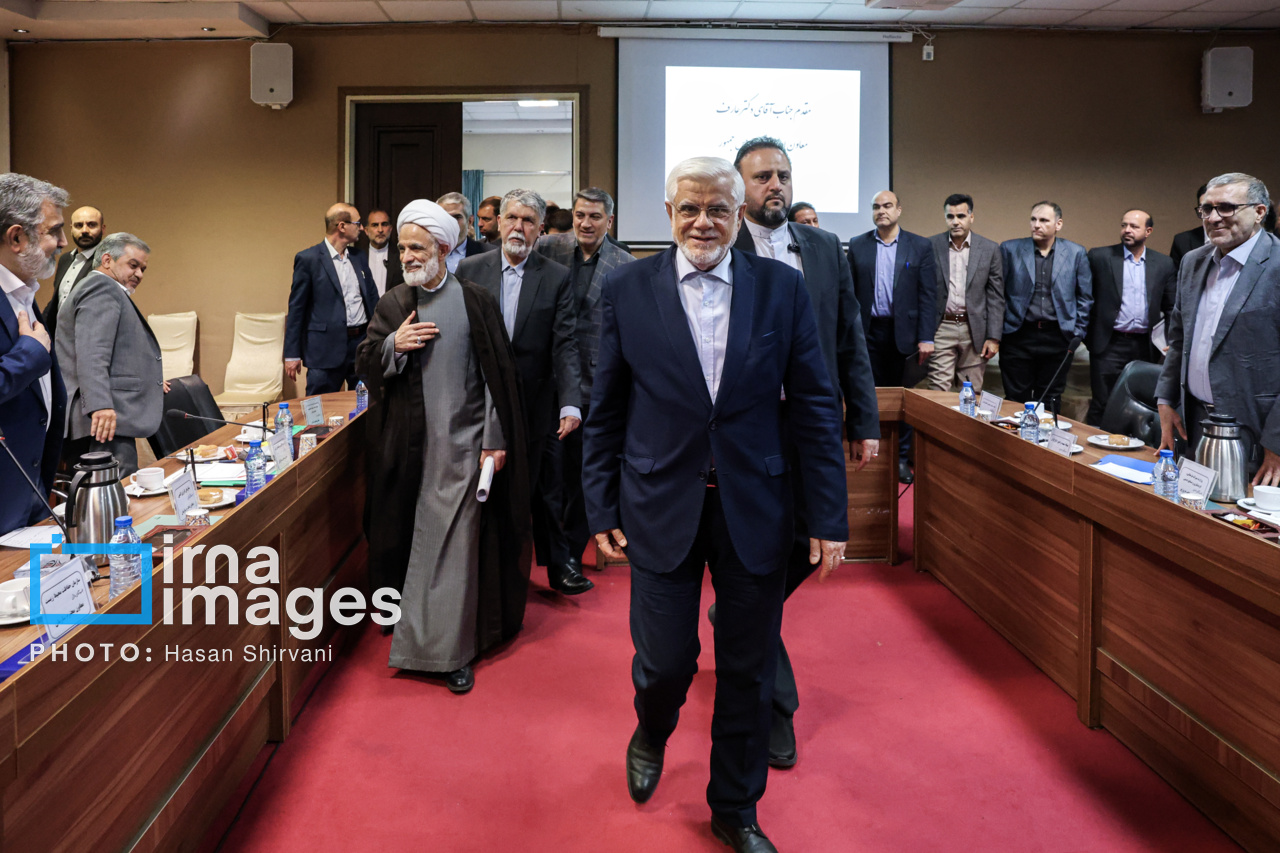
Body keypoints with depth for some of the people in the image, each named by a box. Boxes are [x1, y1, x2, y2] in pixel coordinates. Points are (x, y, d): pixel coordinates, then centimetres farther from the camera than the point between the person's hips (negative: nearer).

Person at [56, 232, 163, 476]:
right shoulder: (102, 287, -5)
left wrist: (150, 379, 48)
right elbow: (91, 352, -20)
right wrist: (100, 405, -29)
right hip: (107, 419, -11)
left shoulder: (103, 289, 29)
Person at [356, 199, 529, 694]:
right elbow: (365, 365, 8)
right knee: (408, 538, 12)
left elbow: (498, 373, -2)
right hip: (408, 445, 3)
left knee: (453, 543, -1)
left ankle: (449, 650, 7)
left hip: (462, 443, -3)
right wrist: (392, 345, -13)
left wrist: (497, 439, -6)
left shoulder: (475, 302, -2)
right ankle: (411, 627, 31)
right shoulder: (393, 304, 7)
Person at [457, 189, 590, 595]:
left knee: (543, 489, 12)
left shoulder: (557, 278, -3)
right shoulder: (470, 269, 1)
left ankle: (558, 565, 26)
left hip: (534, 406, -1)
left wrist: (571, 403, -22)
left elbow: (565, 345, -10)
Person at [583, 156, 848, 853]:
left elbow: (814, 406, 0)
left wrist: (829, 518, -3)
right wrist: (601, 508, 1)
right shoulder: (627, 290, 0)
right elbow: (606, 410, 3)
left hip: (754, 510, 1)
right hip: (662, 508, -1)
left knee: (748, 671, 10)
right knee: (664, 660, 4)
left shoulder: (782, 287, 0)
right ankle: (652, 733, 41)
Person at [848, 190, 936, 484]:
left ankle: (901, 457, 14)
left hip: (903, 332, -1)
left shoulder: (920, 246, 3)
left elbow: (927, 294, 0)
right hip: (868, 332, 1)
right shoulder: (857, 246, 7)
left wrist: (925, 338, -6)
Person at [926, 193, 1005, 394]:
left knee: (973, 394, 4)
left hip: (975, 331, 1)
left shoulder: (990, 249, 4)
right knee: (939, 393, -5)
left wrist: (993, 337, -1)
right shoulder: (931, 246, 3)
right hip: (941, 329, -1)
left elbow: (996, 296, 4)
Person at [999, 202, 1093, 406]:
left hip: (1058, 339, 1)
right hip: (1018, 337, -1)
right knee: (1016, 401, 3)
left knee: (1050, 401, 8)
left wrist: (1077, 334, 4)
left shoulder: (1076, 253, 5)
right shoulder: (1010, 249, 2)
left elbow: (1085, 297, 9)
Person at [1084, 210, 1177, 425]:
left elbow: (1172, 308, 12)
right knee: (1102, 405, -2)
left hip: (1146, 348, 3)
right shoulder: (1099, 257, 1)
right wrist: (1088, 337, -3)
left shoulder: (1164, 264, 9)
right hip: (1109, 345, -3)